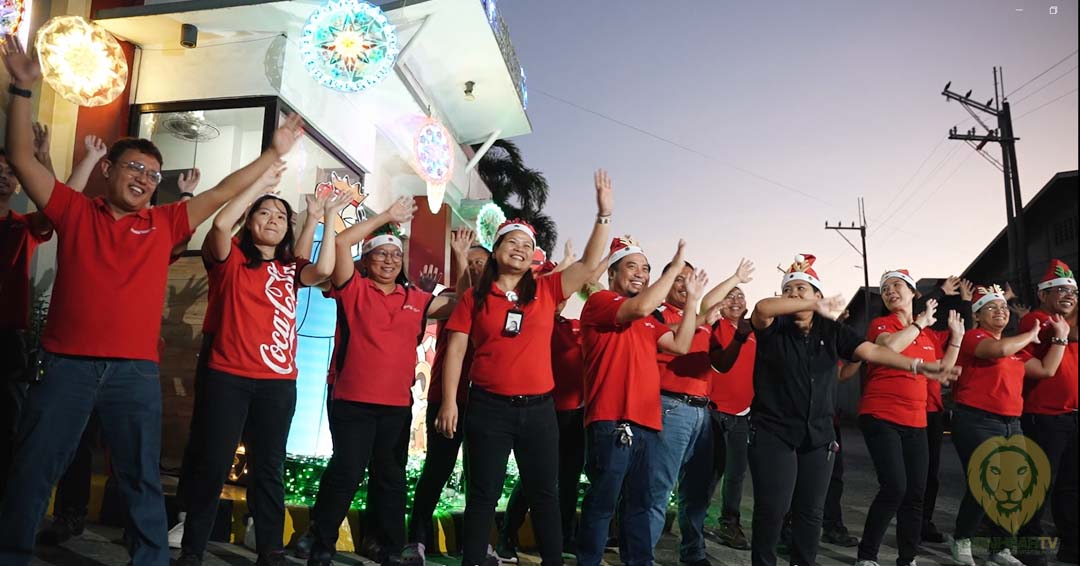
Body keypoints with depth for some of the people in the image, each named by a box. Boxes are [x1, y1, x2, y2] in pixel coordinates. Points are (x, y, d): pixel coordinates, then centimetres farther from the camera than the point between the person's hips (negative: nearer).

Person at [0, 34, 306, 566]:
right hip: (66, 364, 0)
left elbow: (223, 193, 9)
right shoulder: (74, 212, 7)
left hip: (136, 370, 1)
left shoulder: (164, 223, 9)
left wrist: (272, 154, 8)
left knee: (142, 480, 8)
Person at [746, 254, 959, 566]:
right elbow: (762, 307, -26)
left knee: (810, 511, 11)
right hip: (773, 432, -4)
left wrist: (917, 365, -11)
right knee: (772, 509, -5)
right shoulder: (773, 328, -4)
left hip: (818, 434, 4)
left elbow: (871, 351, 0)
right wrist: (815, 308, -24)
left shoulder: (832, 331, 7)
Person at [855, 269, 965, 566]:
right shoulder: (881, 323, -3)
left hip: (916, 421, 6)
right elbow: (890, 345, -26)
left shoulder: (930, 335, 15)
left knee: (915, 492, 6)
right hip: (881, 418, -6)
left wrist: (956, 337, 15)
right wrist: (920, 322, -12)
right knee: (894, 487, -16)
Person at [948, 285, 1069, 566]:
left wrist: (1060, 337, 15)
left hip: (1011, 424, 8)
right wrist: (1032, 335, -8)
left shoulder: (1017, 347, 19)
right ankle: (961, 541, 11)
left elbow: (1046, 370, 16)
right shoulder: (972, 337, -6)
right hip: (977, 422, -8)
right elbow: (1000, 349, -25)